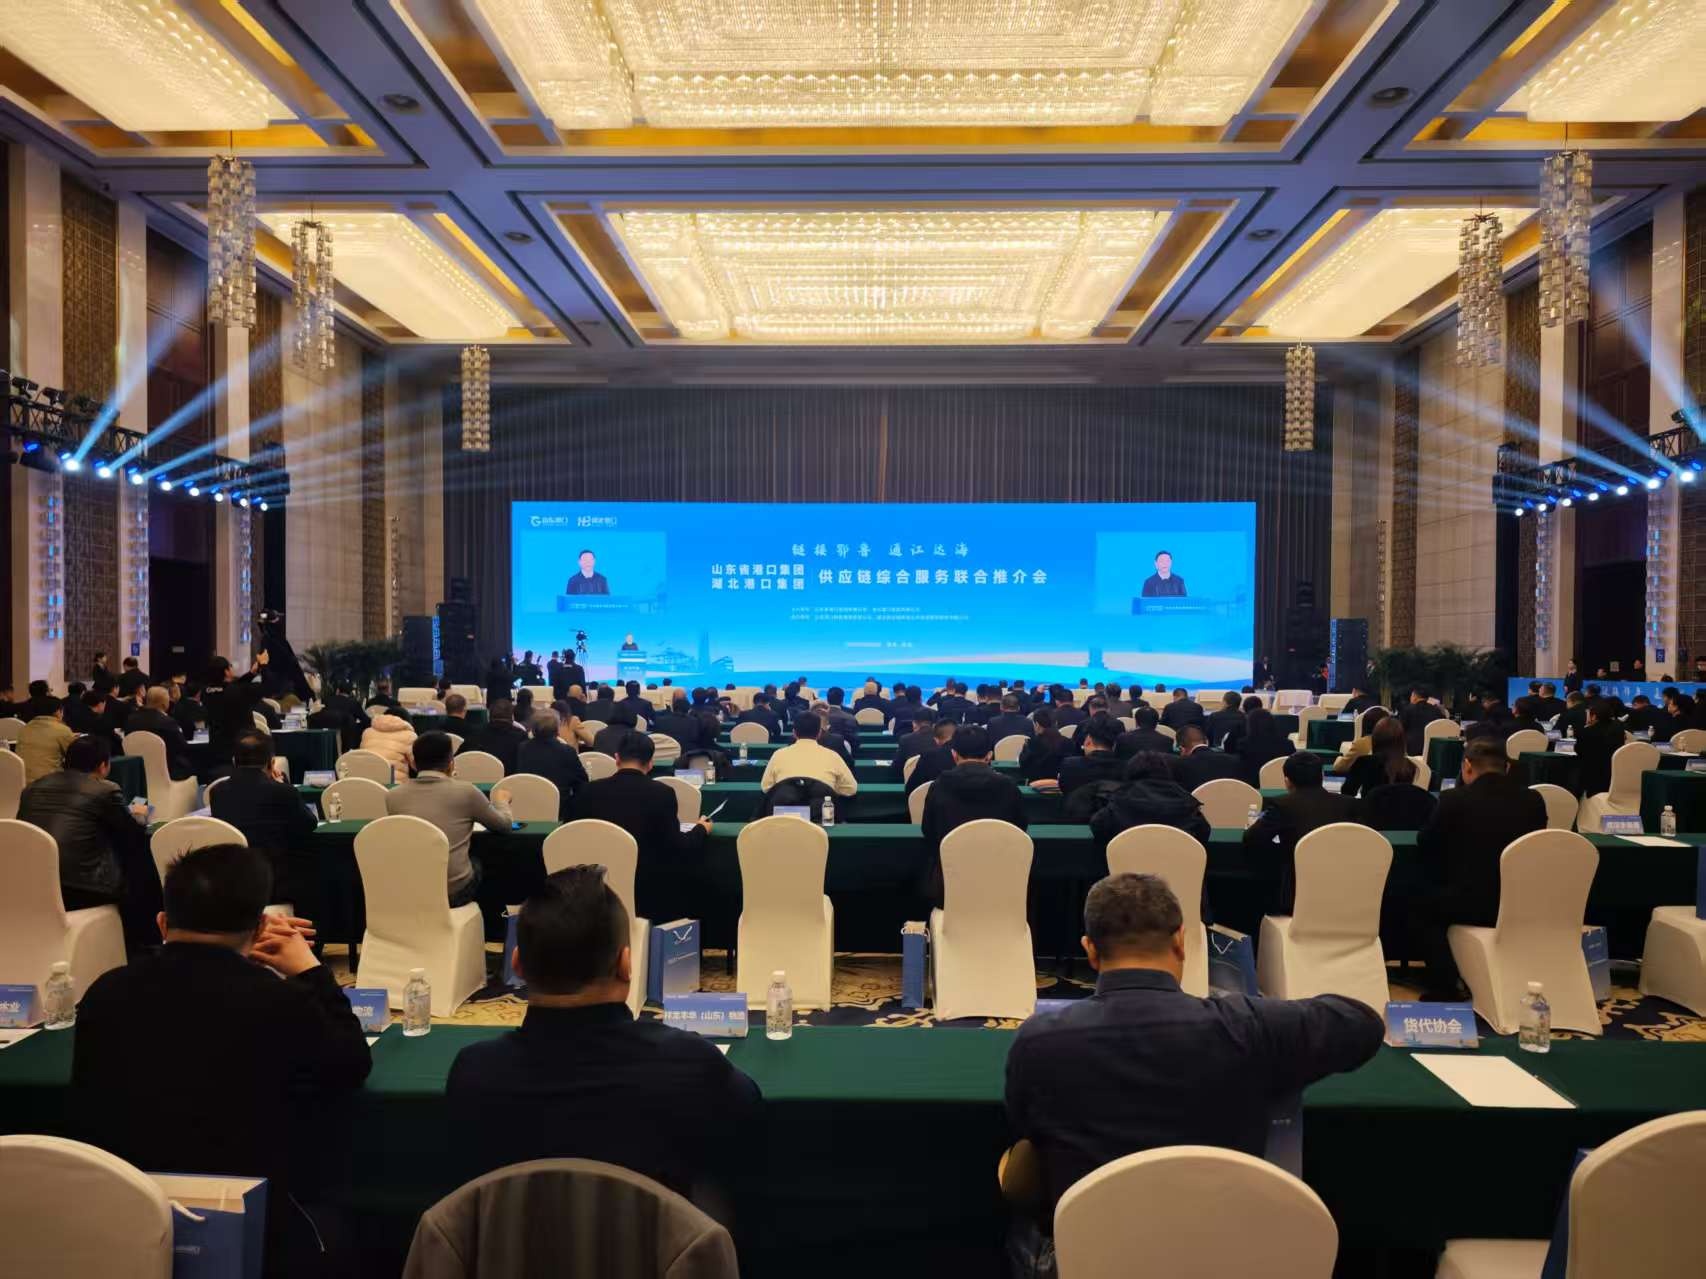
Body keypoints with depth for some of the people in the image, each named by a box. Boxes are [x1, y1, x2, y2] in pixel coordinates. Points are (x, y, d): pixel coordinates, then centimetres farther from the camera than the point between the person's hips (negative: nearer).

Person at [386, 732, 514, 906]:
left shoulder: (392, 795, -1)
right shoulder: (465, 791, -9)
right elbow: (504, 823, 6)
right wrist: (501, 800, 27)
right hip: (455, 892, -3)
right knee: (480, 862, 32)